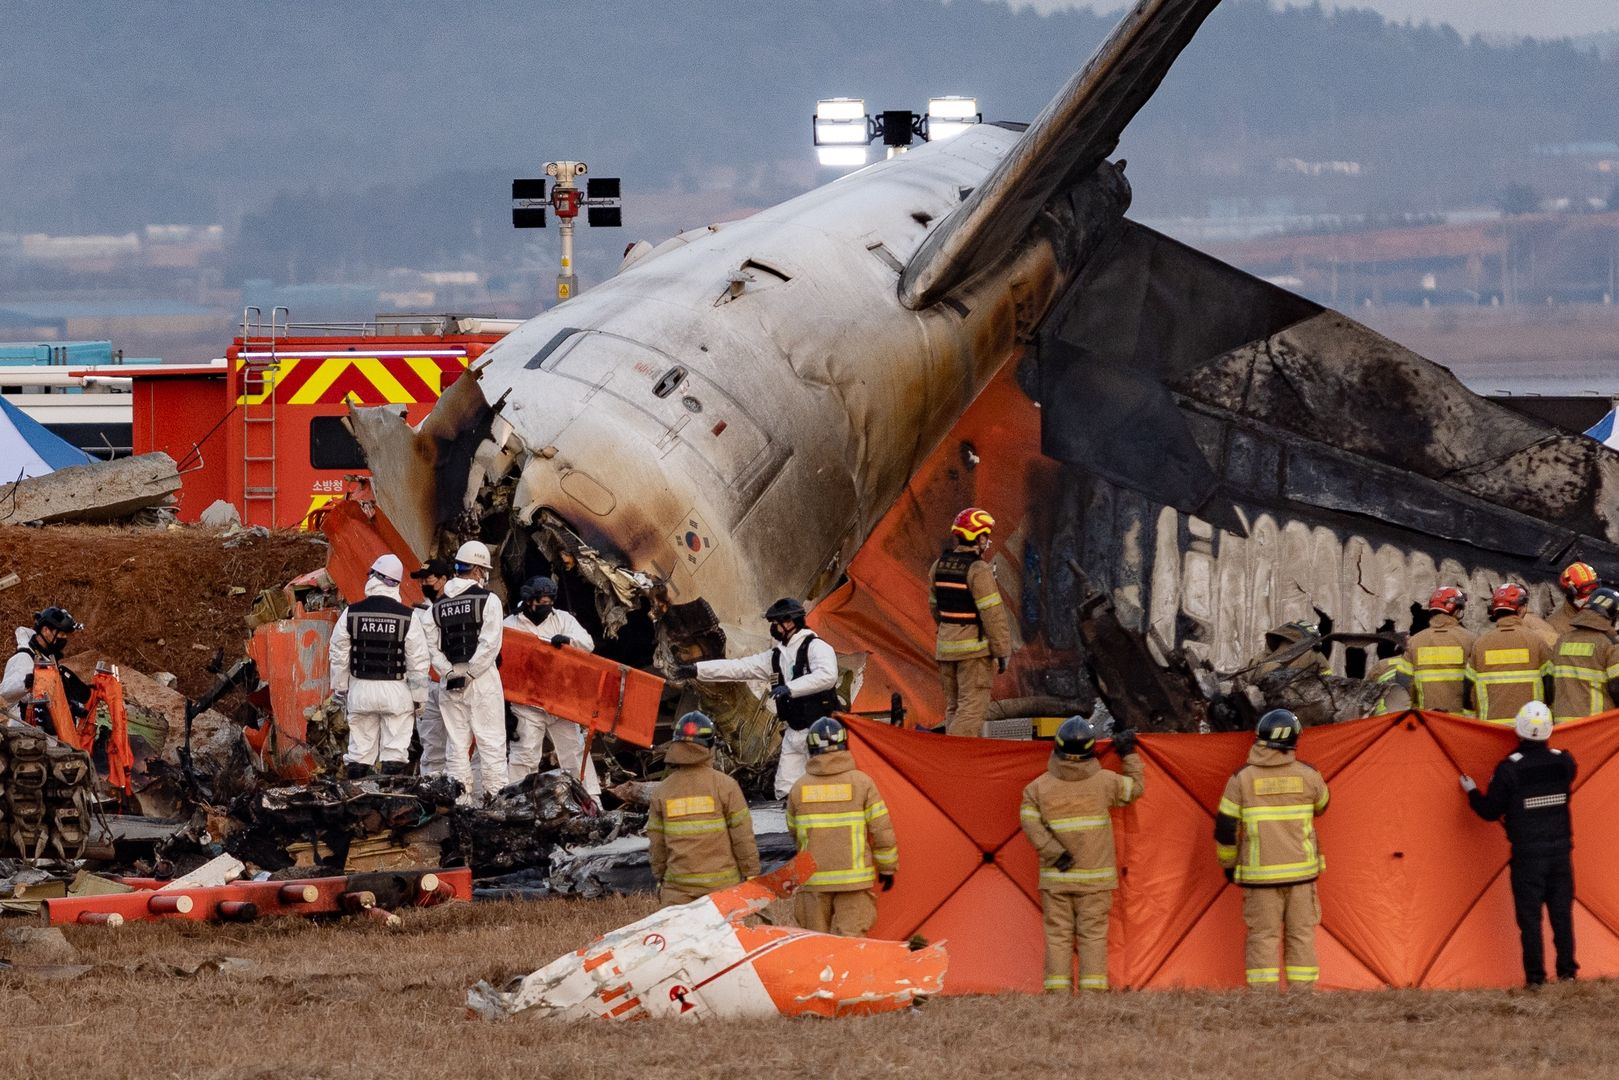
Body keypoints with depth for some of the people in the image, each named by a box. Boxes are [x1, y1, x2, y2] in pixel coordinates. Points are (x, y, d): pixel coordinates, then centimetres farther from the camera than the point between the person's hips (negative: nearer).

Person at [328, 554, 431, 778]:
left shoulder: (351, 614, -4)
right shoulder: (407, 618, -7)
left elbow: (338, 655, 3)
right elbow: (418, 661, -4)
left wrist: (339, 688, 14)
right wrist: (418, 697, 5)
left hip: (361, 690, 2)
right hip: (395, 692, -2)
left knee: (360, 748, 9)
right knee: (395, 749, 2)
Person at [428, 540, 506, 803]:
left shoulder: (439, 604, 8)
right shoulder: (488, 600, -7)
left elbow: (431, 645, 5)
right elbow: (489, 644, -14)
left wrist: (449, 672, 0)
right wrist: (470, 673, -9)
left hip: (450, 681, 4)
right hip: (483, 681, -4)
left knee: (456, 742, 7)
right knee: (491, 741, -1)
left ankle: (459, 799, 6)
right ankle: (495, 795, -5)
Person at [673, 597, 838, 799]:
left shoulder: (815, 647, -9)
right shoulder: (776, 656, 14)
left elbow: (827, 675, -27)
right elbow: (738, 668, 14)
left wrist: (791, 688, -31)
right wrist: (695, 670, 11)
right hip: (793, 734, 8)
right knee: (785, 790, 4)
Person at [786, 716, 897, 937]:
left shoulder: (800, 787, 1)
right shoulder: (861, 782, -5)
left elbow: (793, 830, 12)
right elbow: (882, 830, -3)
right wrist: (887, 868, 10)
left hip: (813, 880, 2)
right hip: (854, 876, -2)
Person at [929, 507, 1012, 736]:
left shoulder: (939, 566, 7)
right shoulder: (978, 571, -17)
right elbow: (992, 614, -17)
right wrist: (1001, 652, -10)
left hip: (946, 645, 8)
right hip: (974, 647, -8)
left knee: (954, 705, 15)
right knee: (972, 707, -6)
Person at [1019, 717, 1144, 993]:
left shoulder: (1039, 787, -3)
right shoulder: (1104, 782, -5)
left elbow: (1030, 823, -11)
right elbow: (1136, 787, 11)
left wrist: (1055, 853, -8)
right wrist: (1129, 755, 22)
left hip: (1055, 877, 1)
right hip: (1095, 877, -1)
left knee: (1058, 934, 4)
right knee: (1093, 934, 3)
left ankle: (1057, 991, 0)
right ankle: (1093, 990, -4)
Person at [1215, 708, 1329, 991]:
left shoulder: (1242, 779, -7)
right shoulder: (1308, 776, -2)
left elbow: (1225, 828, -3)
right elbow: (1321, 806, 19)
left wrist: (1228, 864, 13)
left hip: (1260, 874, -1)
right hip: (1301, 872, 1)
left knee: (1262, 936, 1)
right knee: (1301, 936, 9)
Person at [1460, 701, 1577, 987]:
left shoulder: (1509, 769, -14)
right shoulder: (1564, 762, -3)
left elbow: (1490, 812, -6)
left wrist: (1472, 792, 13)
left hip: (1527, 853, -4)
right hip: (1560, 850, 4)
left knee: (1529, 915, 3)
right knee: (1561, 911, 12)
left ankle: (1535, 975, 2)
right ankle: (1567, 970, 15)